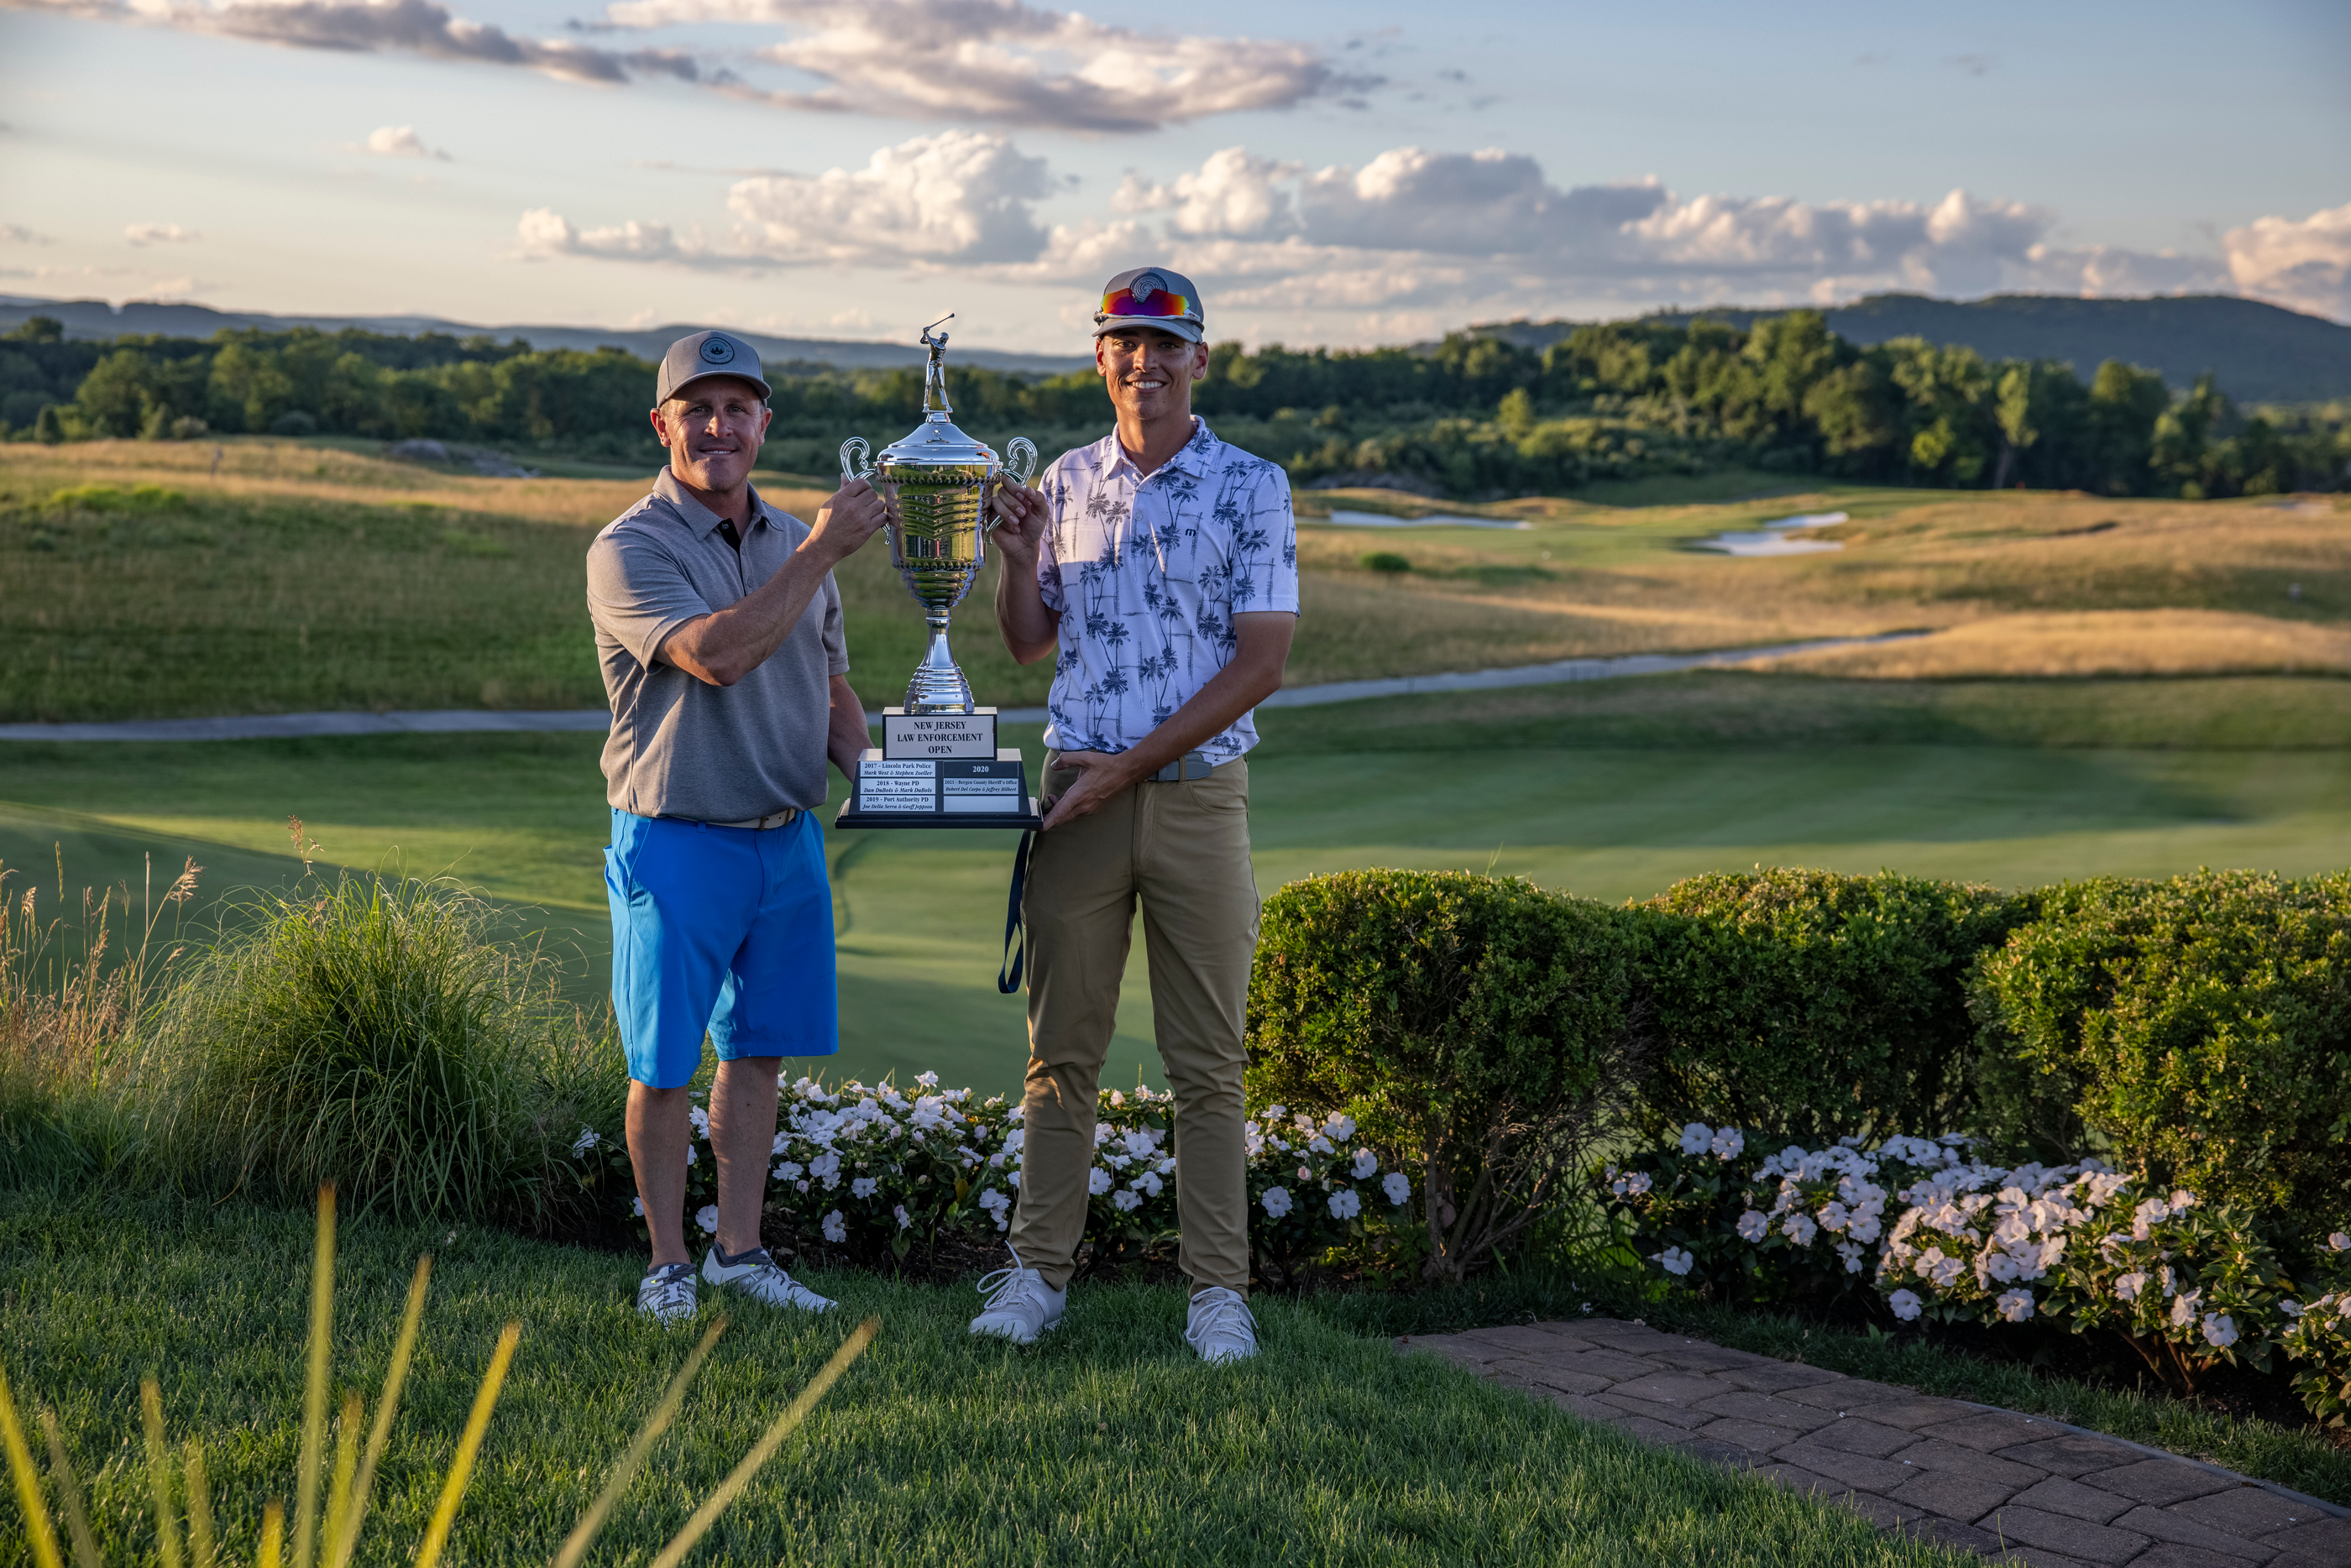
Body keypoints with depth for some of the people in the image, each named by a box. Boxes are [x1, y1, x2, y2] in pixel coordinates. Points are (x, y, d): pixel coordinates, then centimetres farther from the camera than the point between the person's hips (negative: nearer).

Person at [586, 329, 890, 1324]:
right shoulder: (629, 551, -10)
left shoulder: (794, 545, 11)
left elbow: (829, 689, 19)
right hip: (676, 841, -6)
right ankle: (668, 1262, 16)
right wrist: (823, 552, -24)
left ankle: (739, 1250, 24)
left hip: (789, 837, 6)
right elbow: (715, 655, -27)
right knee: (664, 1066, 3)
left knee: (759, 1050, 13)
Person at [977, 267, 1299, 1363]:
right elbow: (1028, 643, 17)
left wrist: (1127, 767, -12)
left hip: (1198, 795, -3)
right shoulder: (1067, 483, 10)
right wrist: (1016, 558, -4)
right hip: (1078, 791, 3)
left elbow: (1260, 664, -8)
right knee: (1062, 1050, 6)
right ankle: (1038, 1271, 14)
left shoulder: (1253, 488, -2)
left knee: (1206, 1061, 2)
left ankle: (1218, 1289, 9)